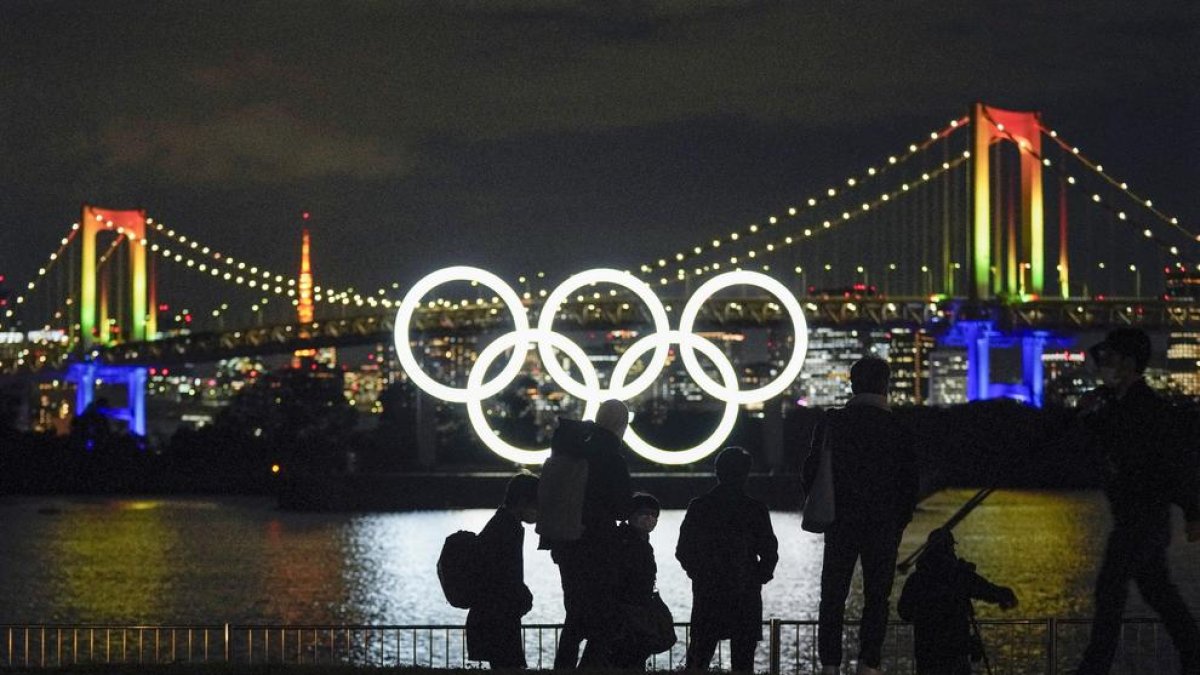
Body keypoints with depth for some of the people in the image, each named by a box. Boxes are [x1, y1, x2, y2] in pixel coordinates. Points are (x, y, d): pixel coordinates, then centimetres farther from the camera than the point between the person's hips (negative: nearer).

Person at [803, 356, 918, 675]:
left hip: (840, 524, 1)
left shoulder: (831, 422, -1)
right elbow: (910, 484, -1)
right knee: (876, 597, 4)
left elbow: (811, 471, 2)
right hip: (884, 527, -1)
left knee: (833, 596, 7)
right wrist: (898, 524, 10)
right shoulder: (898, 430, -3)